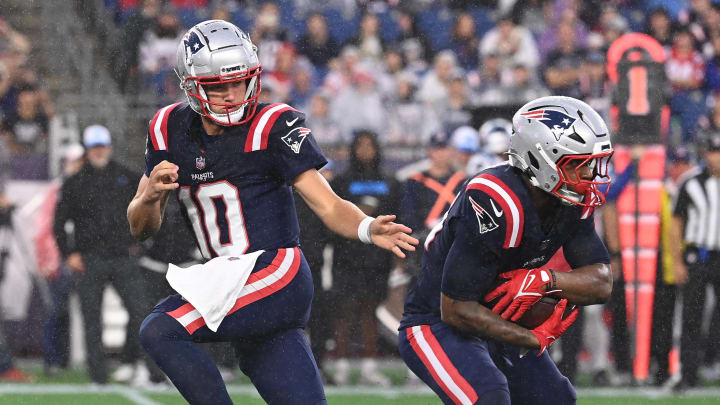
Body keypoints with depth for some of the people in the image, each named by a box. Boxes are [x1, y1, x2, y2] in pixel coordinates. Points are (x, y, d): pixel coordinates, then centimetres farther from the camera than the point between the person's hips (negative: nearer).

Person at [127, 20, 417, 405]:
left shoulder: (271, 127, -7)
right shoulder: (170, 130, 8)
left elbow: (329, 206, -9)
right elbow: (141, 228, 13)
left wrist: (368, 229, -29)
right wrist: (150, 195, -10)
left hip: (275, 273, -6)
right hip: (231, 286, 6)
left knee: (160, 332, -22)